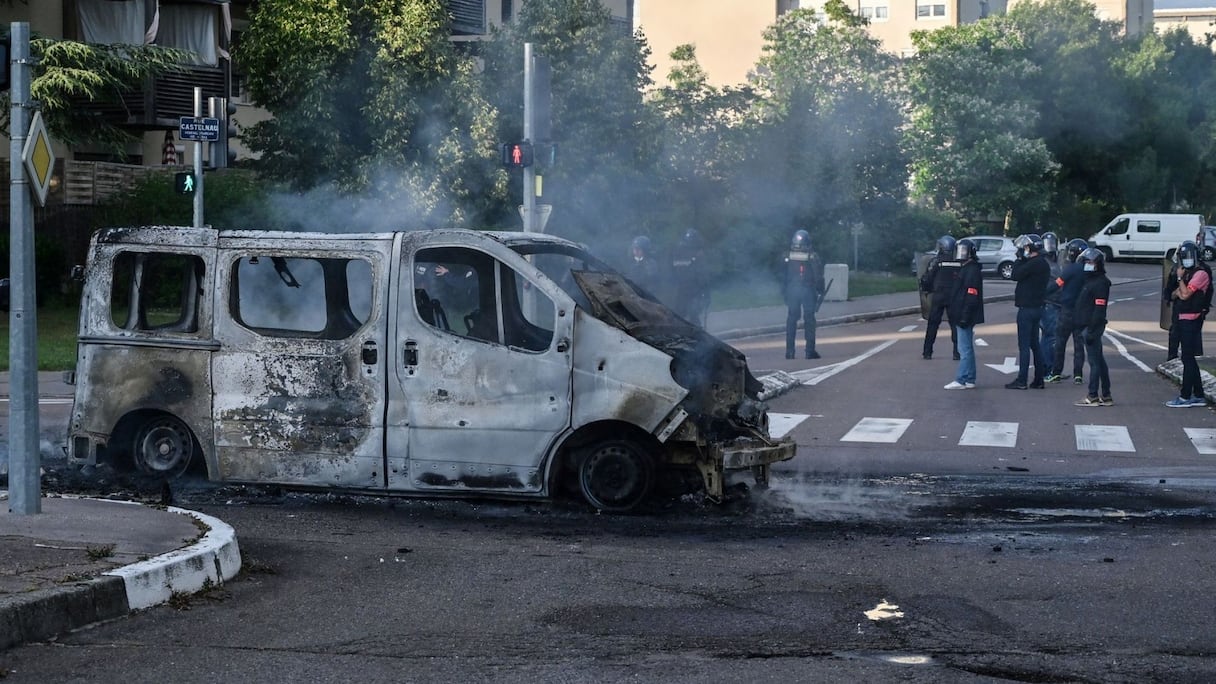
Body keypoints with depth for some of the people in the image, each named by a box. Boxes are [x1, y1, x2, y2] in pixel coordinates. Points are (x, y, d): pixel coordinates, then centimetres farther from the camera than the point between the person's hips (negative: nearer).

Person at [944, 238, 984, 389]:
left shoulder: (972, 271, -14)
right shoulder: (965, 269, 18)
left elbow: (971, 297, -21)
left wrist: (964, 317, -25)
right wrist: (956, 314, 23)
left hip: (965, 317, -11)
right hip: (961, 317, 11)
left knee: (965, 349, -9)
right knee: (967, 348, 13)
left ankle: (962, 380, -9)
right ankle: (969, 380, 17)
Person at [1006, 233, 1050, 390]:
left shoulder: (1033, 264, -18)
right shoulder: (1043, 264, 12)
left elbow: (1015, 276, -15)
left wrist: (1020, 259, -5)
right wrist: (1022, 260, 9)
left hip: (1027, 308, -9)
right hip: (1037, 307, 9)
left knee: (1024, 345, -6)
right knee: (1034, 344, 14)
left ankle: (1021, 381, -6)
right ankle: (1039, 380, 15)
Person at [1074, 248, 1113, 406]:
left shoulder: (1100, 283, -14)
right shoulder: (1090, 280, 17)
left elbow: (1099, 309, -20)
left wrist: (1091, 330, -24)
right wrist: (1084, 328, 22)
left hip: (1093, 326, -11)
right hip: (1088, 326, 11)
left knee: (1094, 360, -6)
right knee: (1098, 360, 12)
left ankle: (1093, 396, -5)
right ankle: (1106, 396, 17)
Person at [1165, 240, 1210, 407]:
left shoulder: (1201, 274, -12)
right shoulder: (1188, 273, 18)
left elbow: (1185, 294, -19)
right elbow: (1177, 294, 18)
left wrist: (1180, 277, -8)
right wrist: (1178, 292, -3)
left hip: (1192, 320, -10)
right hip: (1183, 319, 10)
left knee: (1187, 359, -7)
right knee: (1189, 359, 12)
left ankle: (1185, 396, -5)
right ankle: (1198, 396, 18)